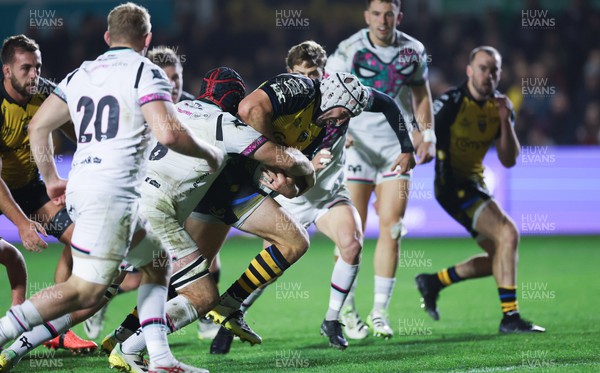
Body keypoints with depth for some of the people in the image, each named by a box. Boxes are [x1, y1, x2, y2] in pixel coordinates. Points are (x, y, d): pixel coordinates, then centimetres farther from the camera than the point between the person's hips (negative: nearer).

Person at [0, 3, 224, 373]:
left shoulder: (80, 75, 18)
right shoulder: (146, 73, -3)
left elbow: (38, 126, 19)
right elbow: (168, 134, -15)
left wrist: (51, 179, 29)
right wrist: (210, 153, 2)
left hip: (80, 188, 8)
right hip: (112, 192, -8)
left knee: (157, 263, 19)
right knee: (85, 291, -10)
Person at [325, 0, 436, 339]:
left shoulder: (413, 51, 3)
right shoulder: (349, 51, -8)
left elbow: (421, 93, 18)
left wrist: (427, 133, 7)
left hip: (396, 146, 3)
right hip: (357, 144, -3)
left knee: (392, 228, -4)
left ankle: (380, 311, 3)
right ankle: (347, 310, 8)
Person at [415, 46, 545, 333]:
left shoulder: (500, 106, 4)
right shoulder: (451, 103, -15)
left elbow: (509, 161, 0)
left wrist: (505, 121, -13)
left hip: (474, 184, 8)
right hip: (452, 183, -8)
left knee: (500, 257, 11)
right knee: (507, 233, -24)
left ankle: (434, 281, 25)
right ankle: (510, 318, -25)